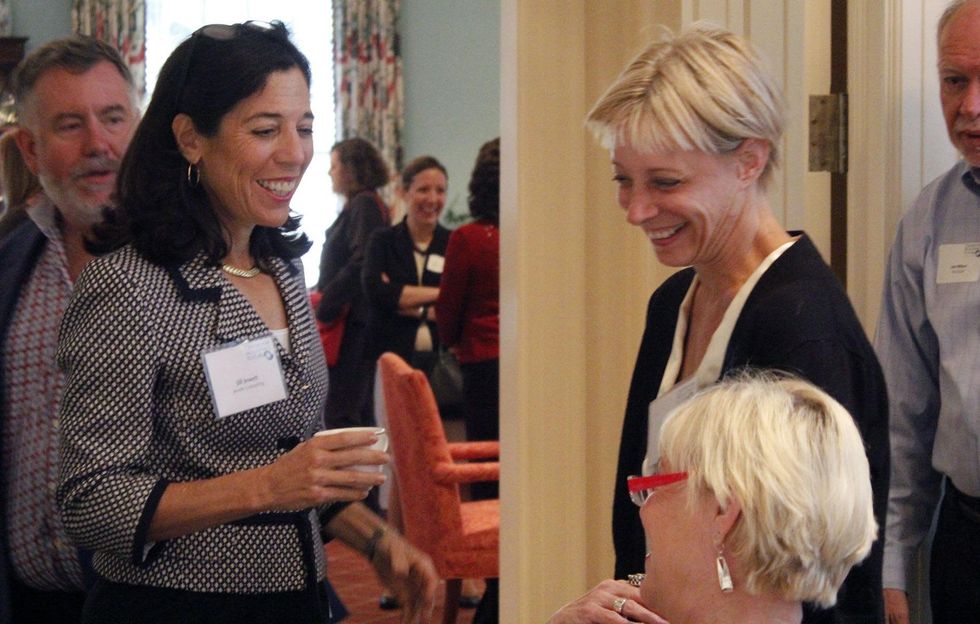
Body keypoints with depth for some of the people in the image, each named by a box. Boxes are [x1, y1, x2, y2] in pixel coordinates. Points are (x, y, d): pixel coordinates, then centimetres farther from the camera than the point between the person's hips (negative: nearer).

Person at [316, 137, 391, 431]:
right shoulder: (356, 205, 19)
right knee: (359, 410, 14)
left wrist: (324, 305, -19)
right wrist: (321, 293, 12)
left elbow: (361, 264, -21)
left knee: (340, 411, -11)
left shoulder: (365, 204, -11)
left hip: (352, 322, -10)